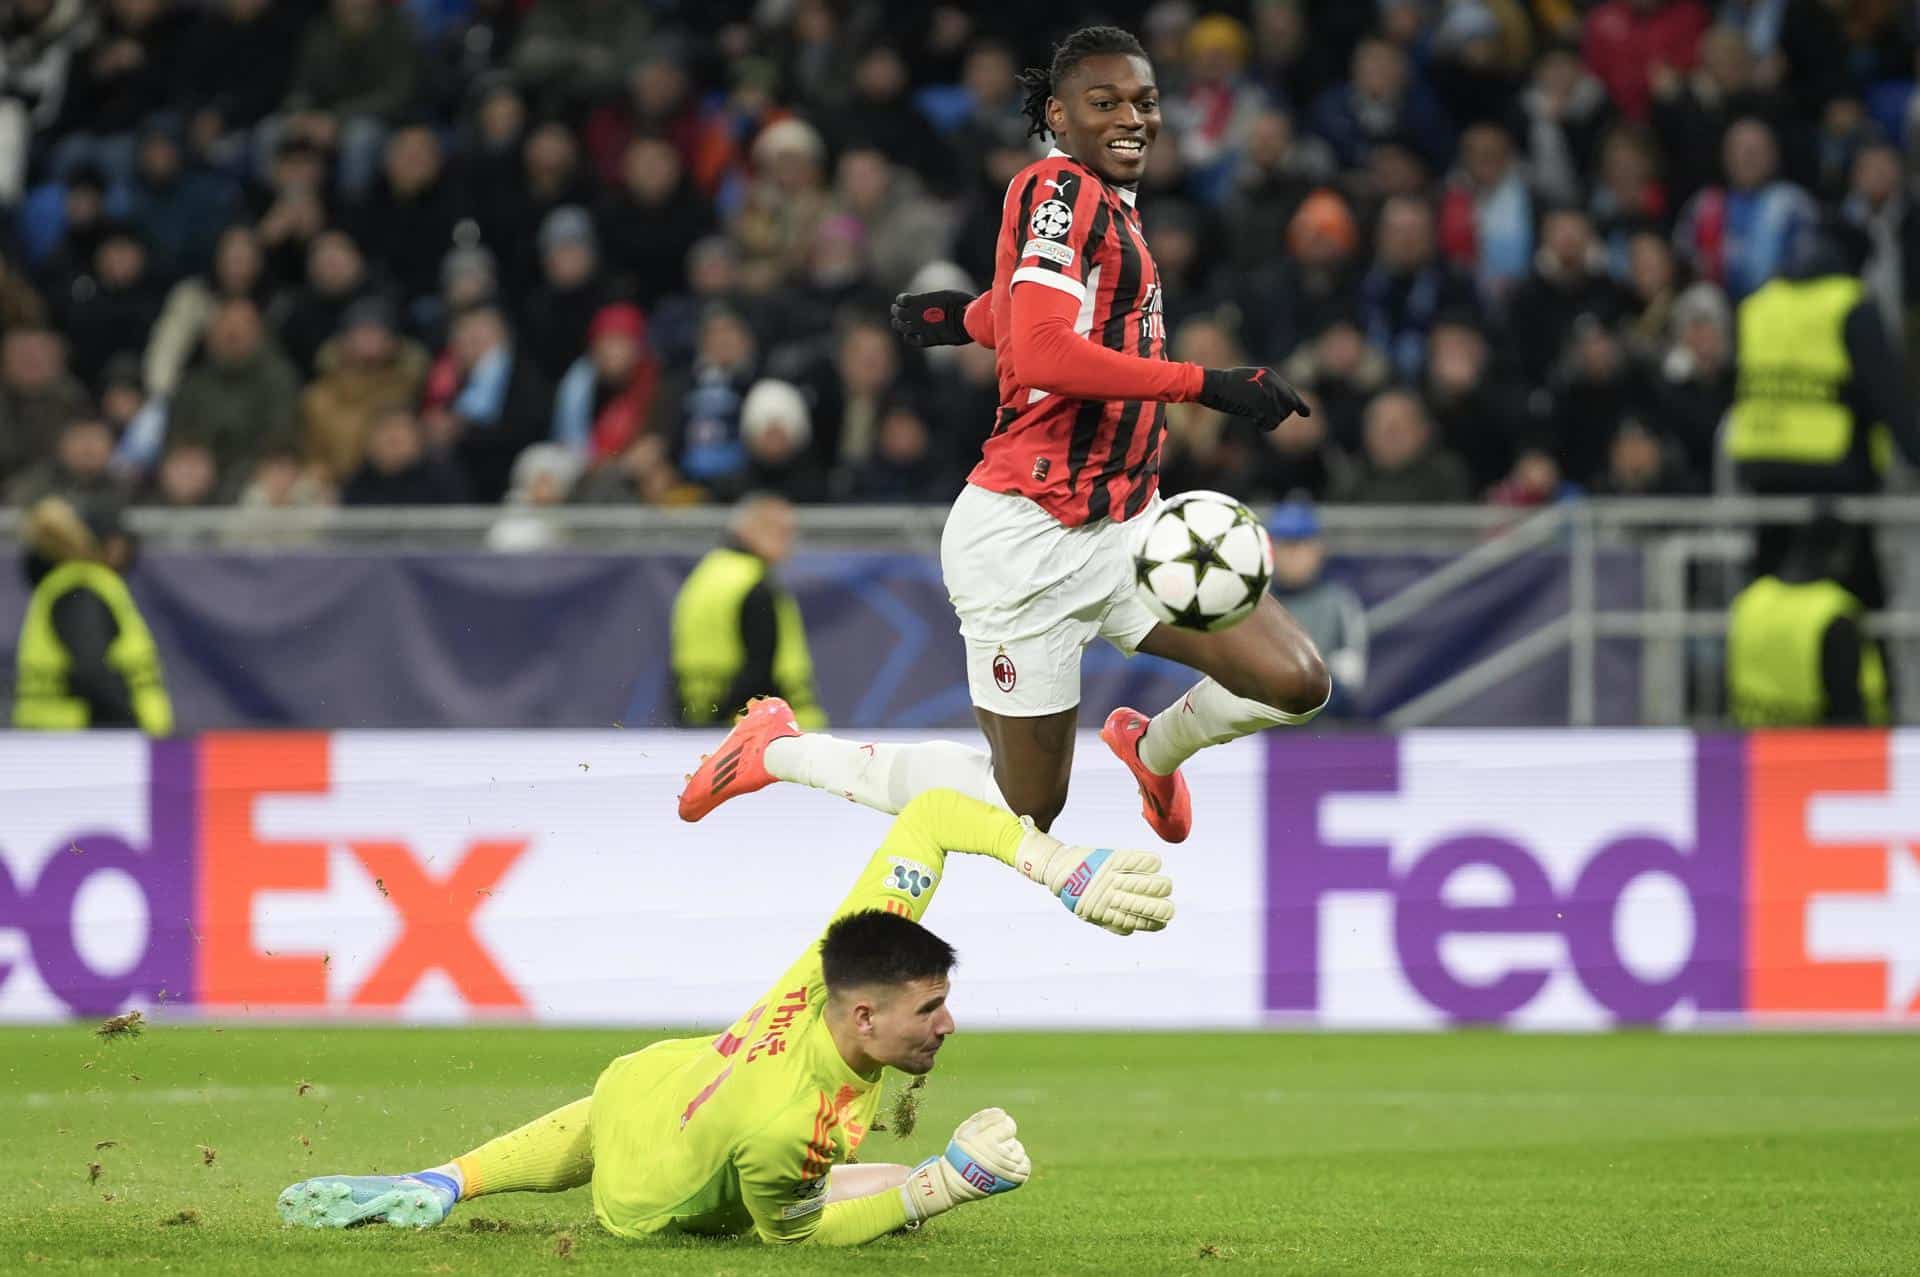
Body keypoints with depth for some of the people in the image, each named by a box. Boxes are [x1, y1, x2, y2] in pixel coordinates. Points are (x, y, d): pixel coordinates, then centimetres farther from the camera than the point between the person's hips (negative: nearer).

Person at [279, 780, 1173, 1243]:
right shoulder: (785, 1125, -49)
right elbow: (790, 1232, -28)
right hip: (654, 1202, -7)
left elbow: (930, 815, -29)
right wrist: (942, 1186, -32)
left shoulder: (850, 950, -35)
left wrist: (1064, 870, -38)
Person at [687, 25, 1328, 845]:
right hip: (1034, 539, -8)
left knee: (1294, 682, -6)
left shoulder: (1104, 202, 12)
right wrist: (1208, 384, -27)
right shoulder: (1062, 190, -15)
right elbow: (1044, 356, -28)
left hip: (1125, 524, 8)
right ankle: (785, 753, 20)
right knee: (1024, 814, 2)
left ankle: (1156, 748, 27)